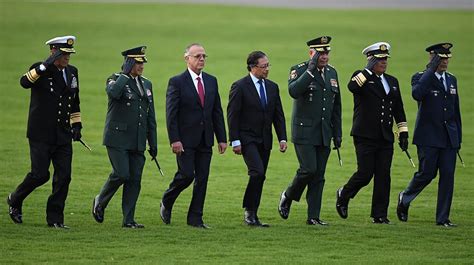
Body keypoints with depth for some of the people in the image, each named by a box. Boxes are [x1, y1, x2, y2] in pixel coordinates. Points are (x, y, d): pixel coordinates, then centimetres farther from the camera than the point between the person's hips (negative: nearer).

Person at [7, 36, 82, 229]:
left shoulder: (72, 72, 12)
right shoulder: (40, 69, -8)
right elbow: (24, 82, -31)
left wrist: (77, 124, 15)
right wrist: (46, 65, -37)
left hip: (63, 134, 6)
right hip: (41, 135, -6)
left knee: (63, 176, 0)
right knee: (40, 175, -7)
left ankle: (55, 219, 7)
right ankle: (15, 200, 19)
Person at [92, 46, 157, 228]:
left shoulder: (146, 84, 16)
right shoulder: (115, 80, -2)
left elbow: (150, 117, 18)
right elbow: (113, 93, -30)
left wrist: (153, 144, 14)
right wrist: (125, 74, -17)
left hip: (137, 142, 6)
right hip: (118, 139, -6)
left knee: (135, 179, 1)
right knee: (121, 174, -14)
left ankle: (129, 220, 4)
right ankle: (100, 202, 10)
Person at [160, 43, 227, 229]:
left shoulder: (211, 81, 11)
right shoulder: (177, 82, -6)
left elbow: (217, 112, 12)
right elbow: (171, 114, -9)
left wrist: (222, 138, 7)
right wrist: (174, 140, -17)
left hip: (205, 139, 5)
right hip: (185, 140, -5)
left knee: (202, 178, 3)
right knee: (186, 174, -11)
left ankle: (195, 218, 8)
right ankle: (166, 203, 14)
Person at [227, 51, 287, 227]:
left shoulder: (272, 87, 11)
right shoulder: (240, 87, -7)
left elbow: (278, 115, 13)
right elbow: (232, 115, -9)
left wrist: (282, 138, 3)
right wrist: (235, 141, -14)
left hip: (265, 140, 6)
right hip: (247, 139, -6)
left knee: (260, 177, 5)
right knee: (257, 172, -20)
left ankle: (252, 216, 10)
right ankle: (249, 211, -8)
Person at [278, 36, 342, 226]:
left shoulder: (332, 73, 13)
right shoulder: (299, 70, -6)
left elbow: (336, 106, 18)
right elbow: (293, 91, -27)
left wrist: (337, 133, 15)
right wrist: (311, 70, -27)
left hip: (324, 134, 6)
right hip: (304, 132, -6)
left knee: (318, 176, 4)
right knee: (309, 169, -15)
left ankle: (313, 217, 5)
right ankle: (288, 196, 10)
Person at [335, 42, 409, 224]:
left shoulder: (392, 81, 17)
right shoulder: (361, 77, -1)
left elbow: (399, 110, 19)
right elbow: (352, 87, -25)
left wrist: (403, 134, 14)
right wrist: (369, 71, -22)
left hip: (385, 138, 5)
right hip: (365, 137, -5)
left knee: (383, 177, 1)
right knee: (365, 174, -8)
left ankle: (380, 215, 5)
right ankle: (343, 196, 18)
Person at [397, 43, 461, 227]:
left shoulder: (451, 80, 15)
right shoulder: (421, 78, -3)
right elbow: (417, 94, -27)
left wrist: (458, 137, 15)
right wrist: (431, 70, -22)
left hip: (449, 137, 5)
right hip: (428, 136, -5)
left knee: (448, 176, -1)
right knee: (426, 174, -6)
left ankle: (443, 218, 3)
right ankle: (405, 198, 22)